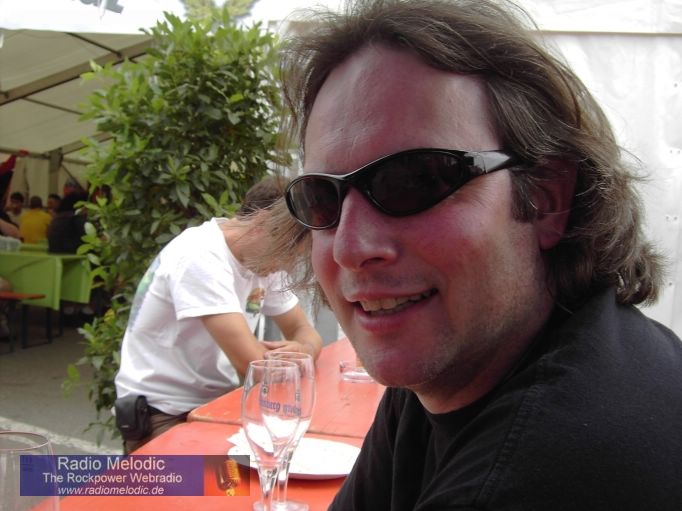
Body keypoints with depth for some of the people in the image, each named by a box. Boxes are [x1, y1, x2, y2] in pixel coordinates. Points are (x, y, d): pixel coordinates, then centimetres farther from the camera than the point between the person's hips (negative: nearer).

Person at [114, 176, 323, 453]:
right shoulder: (200, 258, -24)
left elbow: (305, 332, 6)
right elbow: (254, 366, -28)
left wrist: (305, 350, -17)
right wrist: (290, 357, -7)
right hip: (163, 413, -7)